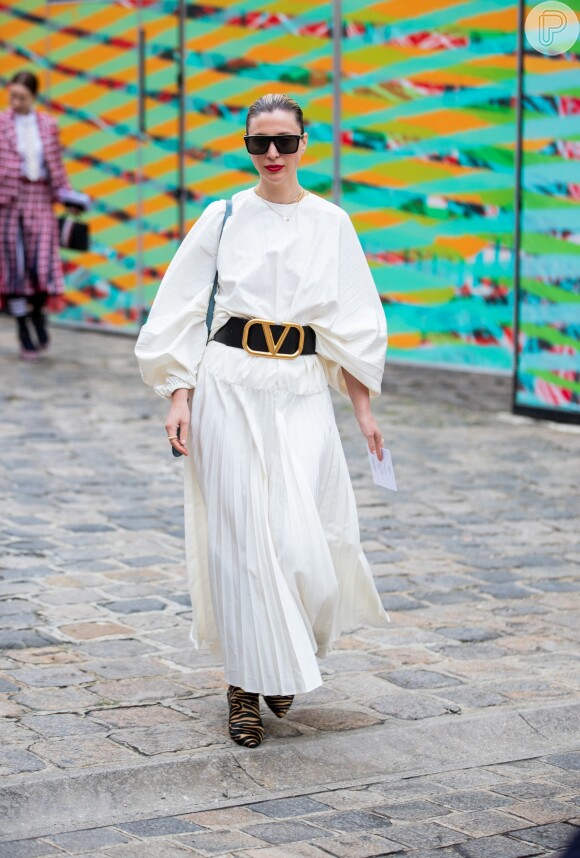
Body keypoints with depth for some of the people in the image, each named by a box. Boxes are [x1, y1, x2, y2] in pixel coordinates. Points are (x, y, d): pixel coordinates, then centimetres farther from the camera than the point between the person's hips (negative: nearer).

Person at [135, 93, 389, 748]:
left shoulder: (331, 224, 7)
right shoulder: (223, 218, 3)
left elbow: (355, 324, 10)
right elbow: (179, 314, 4)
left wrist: (363, 408, 6)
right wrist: (179, 398, -5)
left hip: (302, 389, 1)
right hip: (228, 385, -1)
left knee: (301, 536, -5)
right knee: (239, 533, -3)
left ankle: (287, 658, 24)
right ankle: (243, 685, 10)